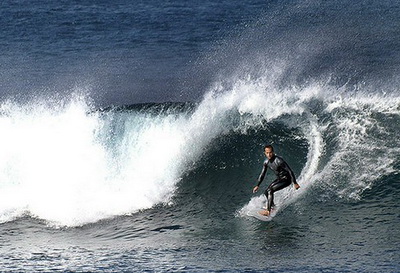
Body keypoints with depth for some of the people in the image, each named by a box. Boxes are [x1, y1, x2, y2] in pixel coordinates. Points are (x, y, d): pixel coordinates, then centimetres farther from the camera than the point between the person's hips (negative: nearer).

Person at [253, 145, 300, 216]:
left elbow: (290, 171, -24)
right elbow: (262, 174, 9)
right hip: (279, 178, 8)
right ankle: (273, 207, 29)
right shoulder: (266, 162, -5)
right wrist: (257, 186, 7)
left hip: (286, 179, -8)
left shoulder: (278, 161, -28)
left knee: (270, 191, -21)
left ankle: (268, 211, -21)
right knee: (266, 192, 8)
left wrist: (295, 183, -22)